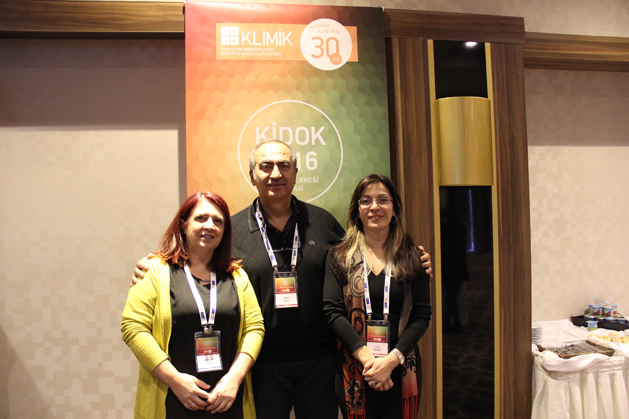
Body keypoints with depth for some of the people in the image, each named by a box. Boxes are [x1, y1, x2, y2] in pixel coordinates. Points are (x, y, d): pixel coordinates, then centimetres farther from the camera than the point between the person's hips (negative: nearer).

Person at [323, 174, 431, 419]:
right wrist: (367, 357, -16)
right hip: (353, 371, -1)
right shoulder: (339, 257, 0)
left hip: (401, 369, 1)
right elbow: (332, 312, -7)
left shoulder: (412, 258, 2)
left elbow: (422, 316, -2)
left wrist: (391, 360, -14)